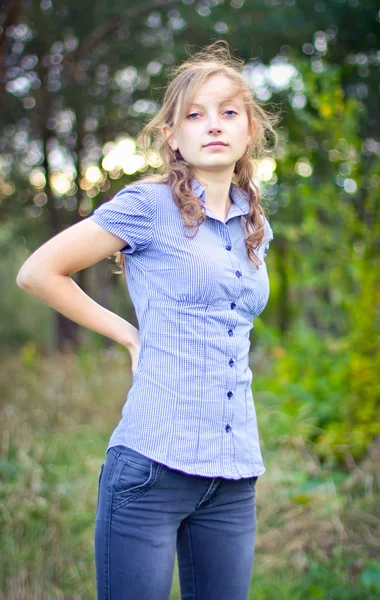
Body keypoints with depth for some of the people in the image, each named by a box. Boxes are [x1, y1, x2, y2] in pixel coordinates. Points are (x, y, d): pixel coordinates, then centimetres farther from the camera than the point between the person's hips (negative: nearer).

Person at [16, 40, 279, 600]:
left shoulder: (256, 227, 13)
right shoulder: (150, 205, -4)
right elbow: (38, 271, -1)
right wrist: (129, 334, 0)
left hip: (235, 476, 6)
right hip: (153, 468, -5)